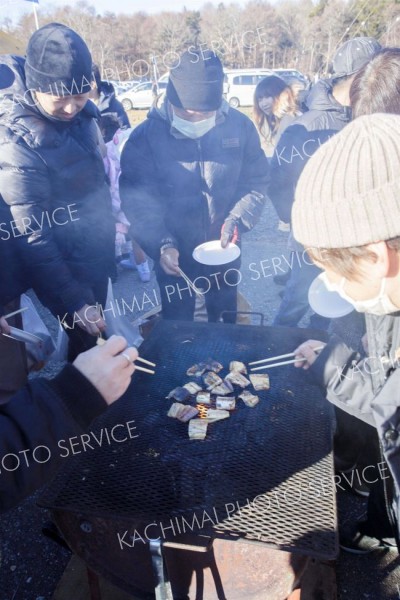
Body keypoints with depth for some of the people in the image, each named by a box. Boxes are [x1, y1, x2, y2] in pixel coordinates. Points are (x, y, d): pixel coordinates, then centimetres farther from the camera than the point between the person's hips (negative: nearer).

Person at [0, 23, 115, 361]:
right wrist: (74, 302, -27)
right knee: (84, 337, 7)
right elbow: (31, 237, -26)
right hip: (64, 261, -7)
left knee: (94, 331, 24)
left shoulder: (79, 111, -6)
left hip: (96, 247, 7)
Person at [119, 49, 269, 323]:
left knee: (226, 320, 26)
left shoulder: (240, 127, -10)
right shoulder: (146, 137, -17)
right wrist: (162, 245, -30)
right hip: (174, 258, -2)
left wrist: (236, 222, -19)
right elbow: (137, 201, -16)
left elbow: (256, 182, -3)